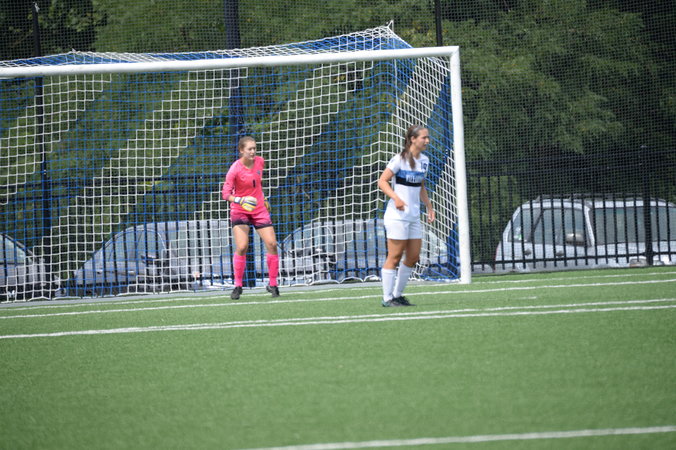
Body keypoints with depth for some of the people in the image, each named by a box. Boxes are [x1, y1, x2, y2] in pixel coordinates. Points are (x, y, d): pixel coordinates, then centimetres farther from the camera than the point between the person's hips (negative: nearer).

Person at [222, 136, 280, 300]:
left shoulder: (260, 162, -2)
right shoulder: (235, 169, -18)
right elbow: (225, 193, -20)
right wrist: (239, 200, -37)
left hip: (260, 210, 4)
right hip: (240, 212, -4)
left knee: (272, 244, -4)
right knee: (241, 247, -16)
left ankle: (273, 285, 9)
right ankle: (238, 286, -2)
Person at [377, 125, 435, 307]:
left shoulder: (424, 160, 11)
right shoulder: (399, 159, -12)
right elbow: (382, 181, -12)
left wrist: (429, 206, 16)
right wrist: (396, 198, -26)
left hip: (414, 216, 8)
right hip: (397, 215, -8)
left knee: (413, 257, 7)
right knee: (395, 256, -5)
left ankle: (398, 294, 18)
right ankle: (387, 298, 1)